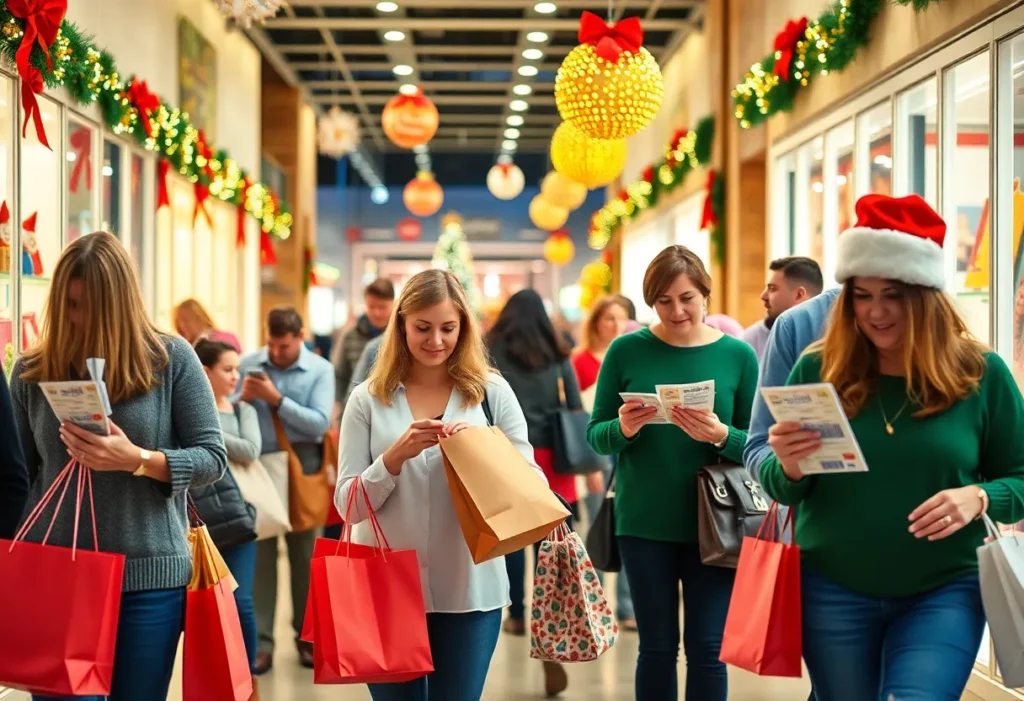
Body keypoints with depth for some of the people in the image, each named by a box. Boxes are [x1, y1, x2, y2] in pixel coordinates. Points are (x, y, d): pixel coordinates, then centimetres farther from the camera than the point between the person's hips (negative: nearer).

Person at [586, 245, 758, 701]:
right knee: (657, 647, 8)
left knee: (707, 648, 2)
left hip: (712, 525, 0)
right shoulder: (626, 350, -1)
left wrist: (720, 436, -22)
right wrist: (623, 429, -20)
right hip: (644, 523, 0)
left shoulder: (738, 355, -1)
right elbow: (596, 436, 2)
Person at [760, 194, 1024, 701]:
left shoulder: (981, 373, -5)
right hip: (832, 589, 2)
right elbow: (781, 492, 4)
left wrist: (978, 499, -19)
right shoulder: (817, 370, -2)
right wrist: (788, 467, -20)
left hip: (944, 590, -2)